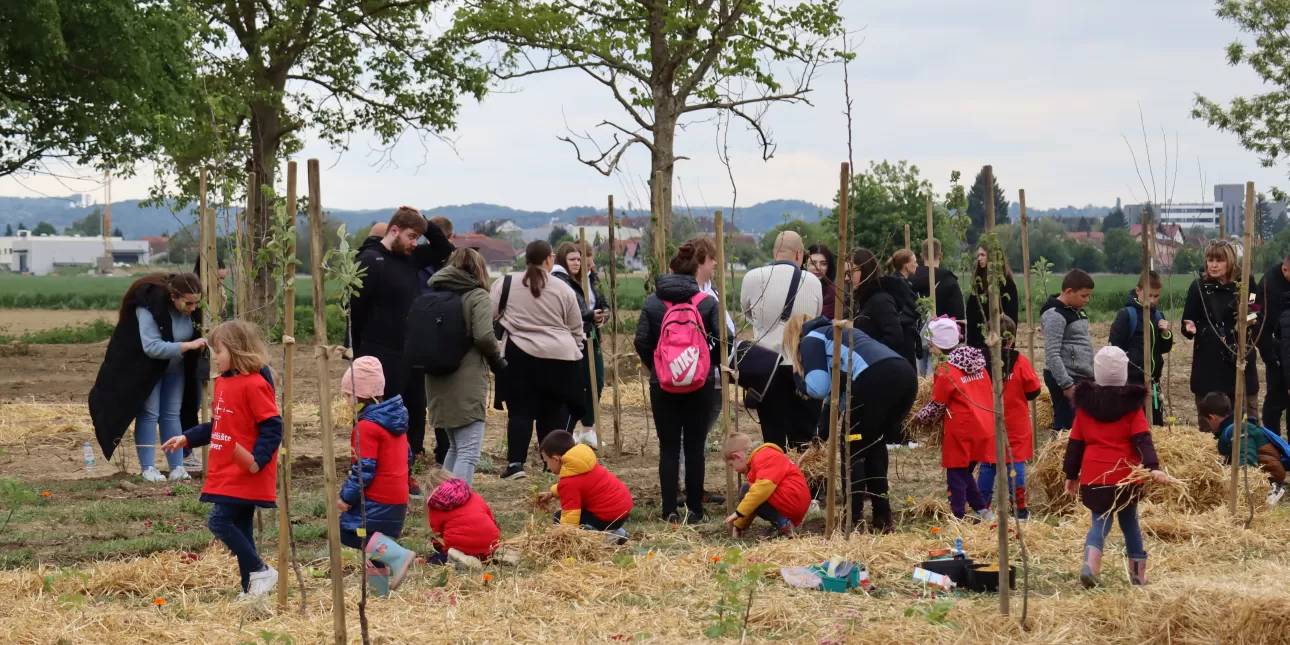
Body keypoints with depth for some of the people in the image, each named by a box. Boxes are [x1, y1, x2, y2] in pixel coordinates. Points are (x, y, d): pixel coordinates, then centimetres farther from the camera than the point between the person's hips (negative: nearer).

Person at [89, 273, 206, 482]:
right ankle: (148, 468, -2)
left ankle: (177, 467, 7)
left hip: (175, 369, 5)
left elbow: (197, 332, 5)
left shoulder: (193, 309, -14)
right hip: (146, 368, -5)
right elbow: (152, 347, -38)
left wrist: (203, 340, -19)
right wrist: (189, 345, -42)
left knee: (172, 415, 7)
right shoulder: (149, 307, -33)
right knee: (149, 414, -5)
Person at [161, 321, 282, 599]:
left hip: (245, 474, -10)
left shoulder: (255, 384, -15)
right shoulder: (224, 382, 15)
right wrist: (187, 438, 21)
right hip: (227, 473, 10)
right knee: (239, 529, 10)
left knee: (220, 521, -15)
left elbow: (272, 427, -18)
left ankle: (261, 572, -6)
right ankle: (251, 586, 15)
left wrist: (259, 458, -28)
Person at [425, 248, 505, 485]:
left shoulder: (435, 295, 12)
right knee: (469, 452, -7)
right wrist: (497, 359, 1)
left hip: (437, 382, 7)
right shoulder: (477, 296, -5)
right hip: (467, 383, -7)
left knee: (455, 447, 21)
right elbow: (484, 336, -17)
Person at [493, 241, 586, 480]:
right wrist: (574, 351, 29)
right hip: (559, 357, 1)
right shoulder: (563, 290, 6)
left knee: (520, 410, 2)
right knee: (553, 412, 10)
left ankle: (515, 463, -7)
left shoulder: (505, 285, 1)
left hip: (520, 355, -1)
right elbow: (576, 330, 13)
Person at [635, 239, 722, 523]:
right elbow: (720, 340, -8)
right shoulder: (707, 303, -5)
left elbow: (642, 342, -4)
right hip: (700, 385, 0)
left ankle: (669, 510, 3)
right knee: (695, 447, 7)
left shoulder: (652, 302, -3)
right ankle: (694, 509, 7)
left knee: (668, 448, 6)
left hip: (662, 384, 0)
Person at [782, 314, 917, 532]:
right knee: (874, 446, 23)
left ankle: (852, 522, 8)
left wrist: (800, 375, 24)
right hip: (906, 374, 7)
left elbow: (818, 389, 5)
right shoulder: (841, 331, 40)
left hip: (876, 378, -7)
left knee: (853, 449, 10)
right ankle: (882, 518, 22)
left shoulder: (811, 339, 16)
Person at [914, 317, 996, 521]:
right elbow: (990, 394, 14)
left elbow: (936, 407, -6)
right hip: (984, 429, 7)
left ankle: (958, 518, 0)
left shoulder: (945, 371, -12)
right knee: (965, 473, 18)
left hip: (961, 432, -7)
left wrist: (921, 417, 11)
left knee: (956, 476, 1)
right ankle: (983, 511, 13)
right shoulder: (977, 363, 8)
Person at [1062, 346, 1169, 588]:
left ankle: (1090, 564, -15)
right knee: (1129, 521, 16)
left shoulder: (1085, 403, 4)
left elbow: (1075, 442, 8)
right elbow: (1142, 438, -14)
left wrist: (1071, 474, 15)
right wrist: (1152, 467, -23)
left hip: (1093, 476, 1)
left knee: (1101, 520, 11)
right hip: (1126, 475, -1)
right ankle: (1138, 575, 21)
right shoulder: (1132, 403, -2)